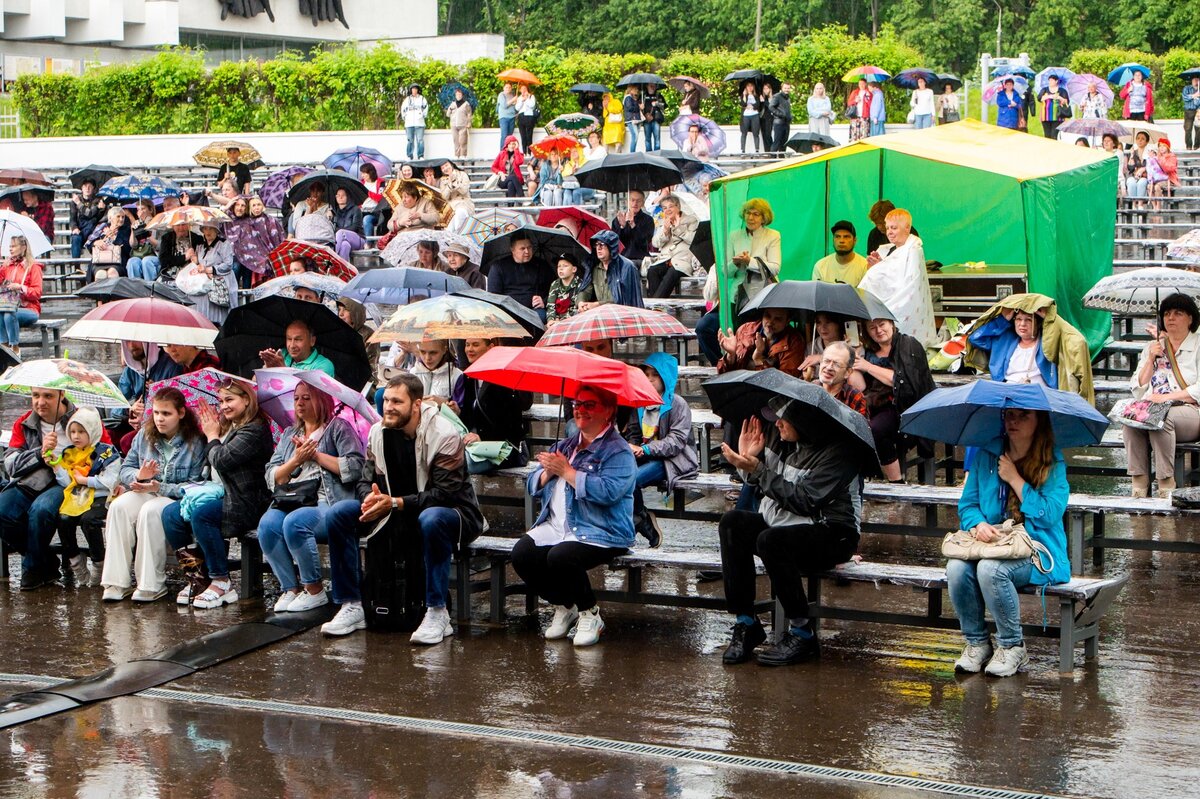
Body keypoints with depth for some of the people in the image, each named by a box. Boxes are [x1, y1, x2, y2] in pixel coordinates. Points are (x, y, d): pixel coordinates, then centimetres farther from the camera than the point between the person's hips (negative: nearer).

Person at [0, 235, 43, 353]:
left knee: (10, 315, -35)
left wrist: (21, 287, -18)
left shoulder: (33, 267, 1)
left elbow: (37, 292, -6)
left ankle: (15, 349, -24)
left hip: (29, 309, -4)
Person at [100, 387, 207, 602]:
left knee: (150, 511, -37)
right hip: (143, 493, 5)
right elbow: (125, 469, 10)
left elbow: (195, 485, -10)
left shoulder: (195, 443, -5)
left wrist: (160, 488, -21)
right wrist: (138, 476, -14)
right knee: (118, 507, -28)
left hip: (176, 497, -5)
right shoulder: (144, 436, 10)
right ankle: (116, 583, -28)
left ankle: (151, 585, -29)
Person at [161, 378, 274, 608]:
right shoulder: (227, 427, 19)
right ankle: (199, 577, -9)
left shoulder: (254, 430, -10)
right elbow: (207, 465, 22)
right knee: (171, 514, -10)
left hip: (245, 501, -9)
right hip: (220, 494, 9)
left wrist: (212, 436, -1)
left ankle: (221, 582, -24)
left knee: (201, 513, -33)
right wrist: (210, 434, 13)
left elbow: (221, 460, -19)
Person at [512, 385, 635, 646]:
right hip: (556, 526, 7)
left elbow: (608, 491, -23)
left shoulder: (618, 451, -5)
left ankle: (590, 614, -7)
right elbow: (533, 485, 18)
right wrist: (548, 472, -5)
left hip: (600, 533, -7)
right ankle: (563, 607, 4)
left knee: (560, 557, -34)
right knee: (521, 554, -19)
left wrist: (566, 471, -15)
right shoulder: (565, 445, 20)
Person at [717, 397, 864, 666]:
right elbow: (764, 487, 14)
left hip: (832, 534, -8)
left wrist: (758, 470, -24)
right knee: (732, 523, -16)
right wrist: (748, 459, -6)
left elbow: (804, 501, -25)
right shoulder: (781, 439, 3)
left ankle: (802, 634, -20)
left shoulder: (836, 452, -18)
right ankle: (745, 624, -14)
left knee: (770, 540, -34)